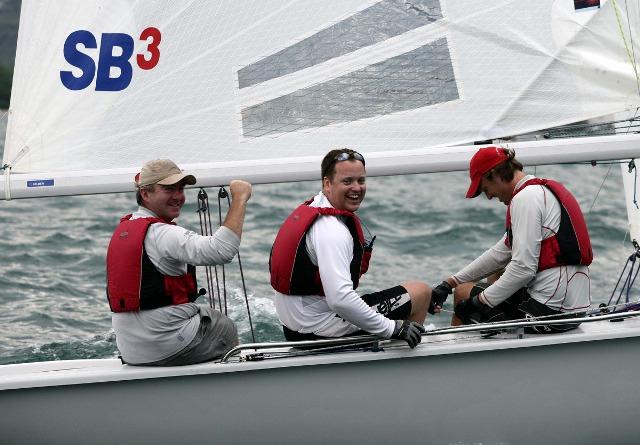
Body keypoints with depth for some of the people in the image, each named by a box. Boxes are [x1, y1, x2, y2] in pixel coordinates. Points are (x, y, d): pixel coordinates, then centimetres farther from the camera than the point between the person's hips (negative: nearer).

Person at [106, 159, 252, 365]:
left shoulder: (122, 230, 9)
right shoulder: (161, 234, -20)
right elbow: (221, 251, -33)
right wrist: (239, 198, -25)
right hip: (169, 348, -9)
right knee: (227, 328, 17)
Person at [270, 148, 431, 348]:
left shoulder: (310, 210, 8)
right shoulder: (333, 230, -25)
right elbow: (340, 299, -35)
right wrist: (393, 328, -27)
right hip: (320, 332, -11)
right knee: (421, 292, -2)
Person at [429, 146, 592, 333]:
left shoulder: (525, 198, -13)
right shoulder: (543, 189, 19)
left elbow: (524, 268, -22)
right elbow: (500, 253, 22)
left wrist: (480, 302, -12)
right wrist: (449, 283, 19)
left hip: (548, 310, -10)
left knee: (463, 292, 6)